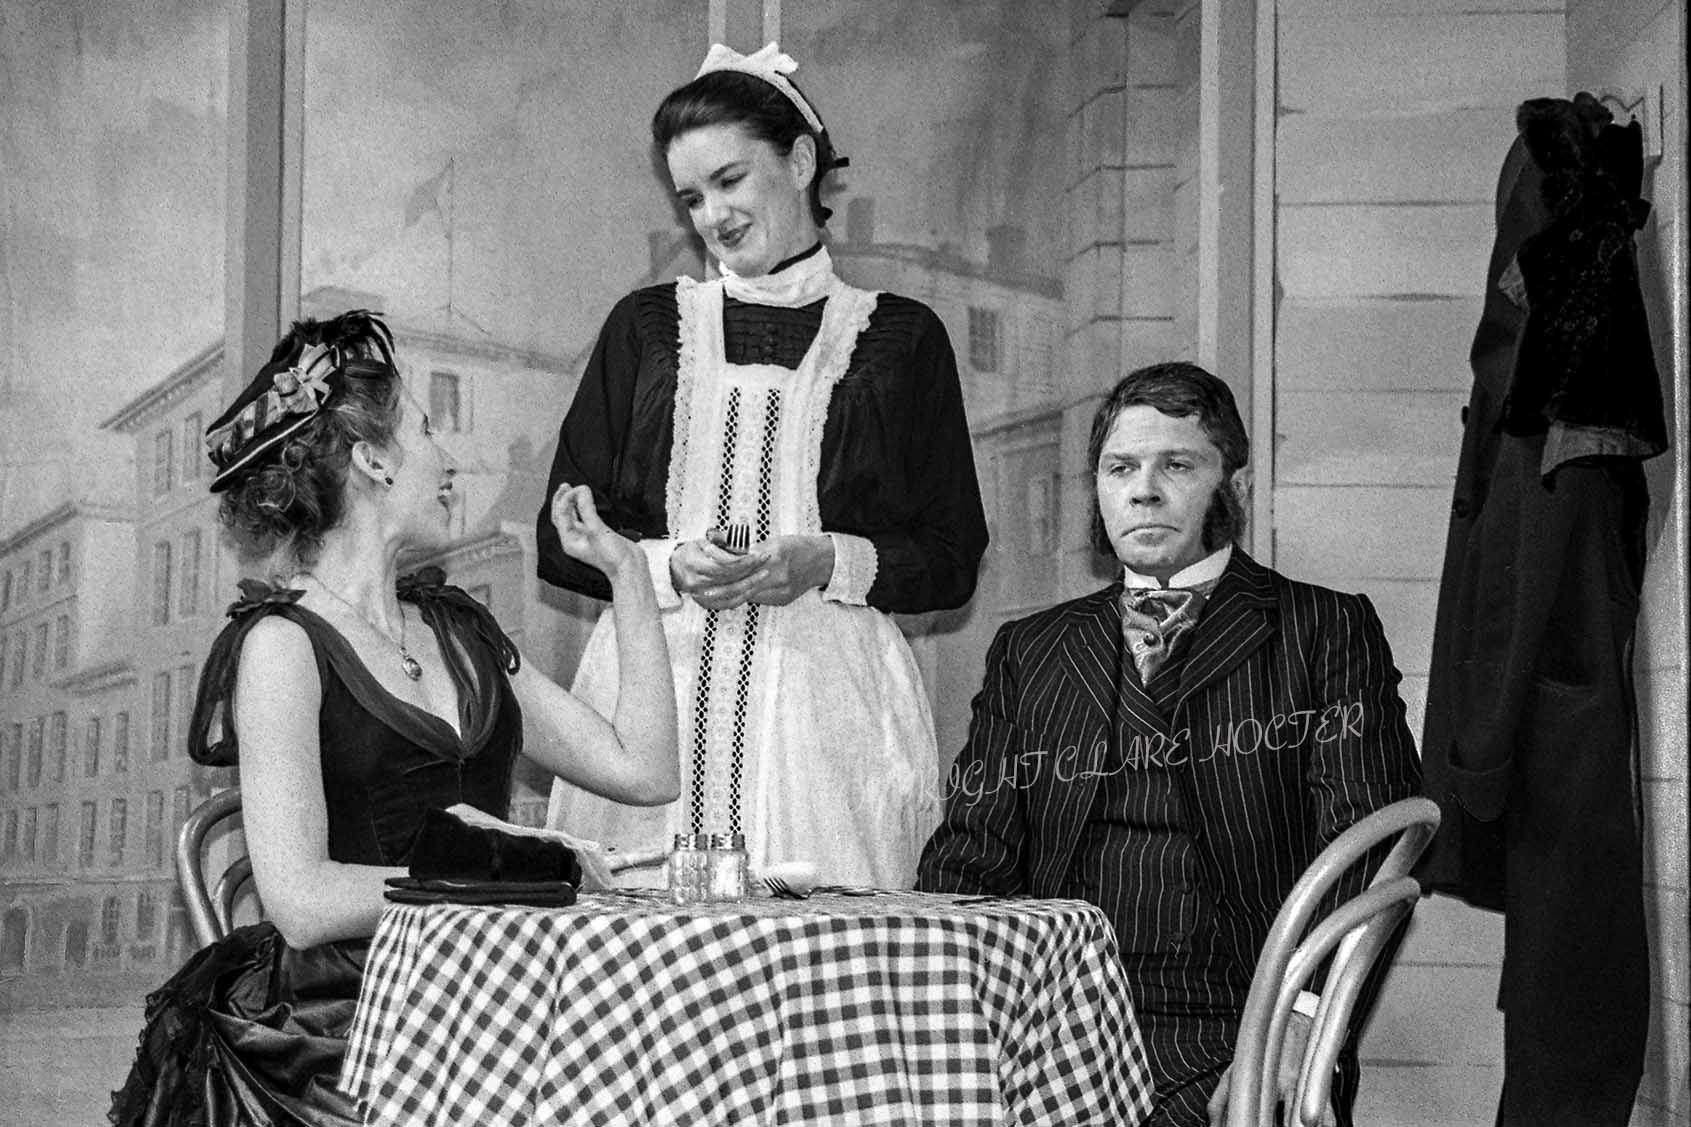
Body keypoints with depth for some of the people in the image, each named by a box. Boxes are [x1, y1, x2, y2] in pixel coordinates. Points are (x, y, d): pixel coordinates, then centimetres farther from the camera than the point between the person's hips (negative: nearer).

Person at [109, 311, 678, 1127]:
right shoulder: (282, 643, -3)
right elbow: (302, 903, -13)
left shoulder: (457, 629, 19)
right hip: (334, 1027, -7)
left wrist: (626, 571, 18)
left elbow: (643, 770, 15)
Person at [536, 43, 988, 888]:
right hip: (653, 685, 1)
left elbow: (954, 562, 7)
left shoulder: (900, 337, 11)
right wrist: (669, 567, -7)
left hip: (827, 697, -1)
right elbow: (560, 540, 11)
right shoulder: (644, 327, 15)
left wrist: (829, 563, -9)